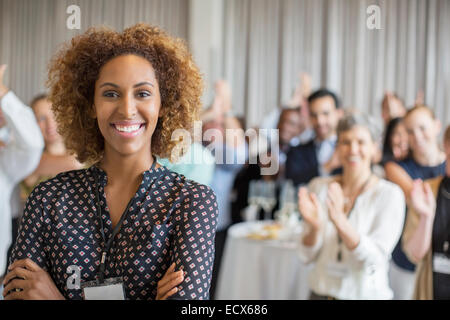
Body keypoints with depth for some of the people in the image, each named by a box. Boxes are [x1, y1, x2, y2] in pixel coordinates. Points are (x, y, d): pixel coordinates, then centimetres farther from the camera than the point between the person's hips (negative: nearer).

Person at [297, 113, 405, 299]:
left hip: (367, 293, -3)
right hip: (322, 291, 3)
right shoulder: (319, 186, -2)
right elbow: (307, 256, -2)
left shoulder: (389, 194, -11)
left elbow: (375, 258, -19)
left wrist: (340, 221, -32)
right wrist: (315, 226, -21)